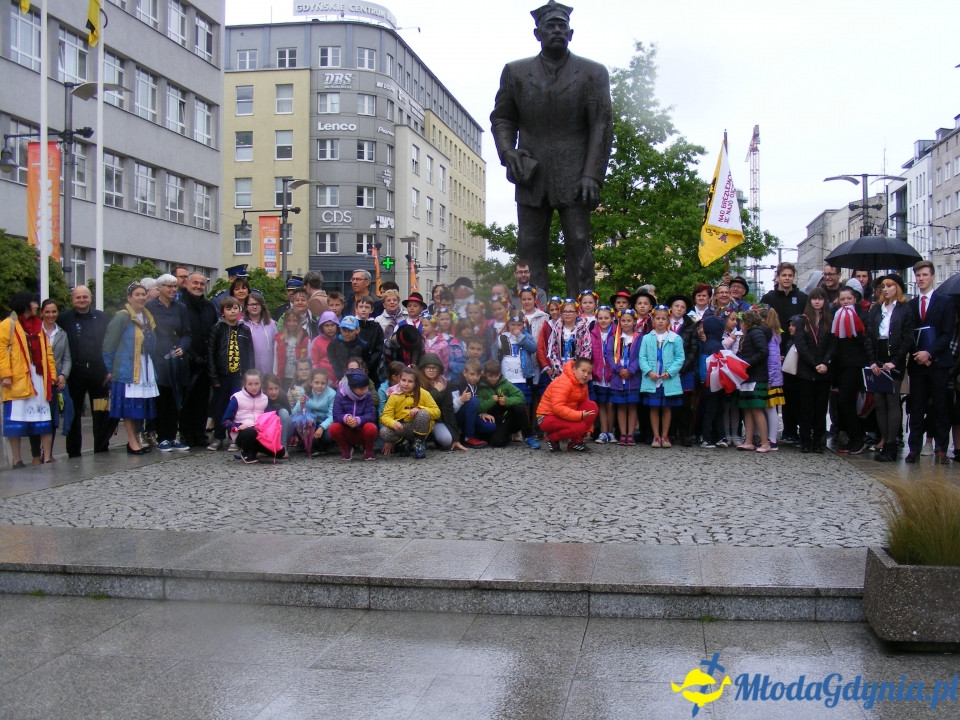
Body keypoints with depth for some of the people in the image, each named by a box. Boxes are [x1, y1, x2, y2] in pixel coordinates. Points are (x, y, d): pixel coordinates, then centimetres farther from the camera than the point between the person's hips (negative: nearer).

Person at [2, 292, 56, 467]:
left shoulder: (38, 326, 18)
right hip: (18, 379, -6)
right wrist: (5, 374, -17)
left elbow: (47, 352, 15)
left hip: (39, 377, 6)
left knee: (44, 419, 3)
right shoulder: (8, 325, -1)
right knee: (15, 420, -1)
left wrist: (51, 374, 7)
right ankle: (16, 459, 6)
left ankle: (47, 457, 6)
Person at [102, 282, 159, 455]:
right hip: (127, 369, -7)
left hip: (145, 368, 7)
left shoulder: (148, 317, 14)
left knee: (139, 406, 8)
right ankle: (132, 442, 0)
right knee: (129, 405, -4)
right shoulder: (122, 317, -7)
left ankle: (135, 439, 16)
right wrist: (109, 370, -8)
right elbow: (108, 345, -8)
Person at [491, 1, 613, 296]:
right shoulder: (515, 72, 13)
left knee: (579, 244, -4)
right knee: (530, 245, -1)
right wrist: (507, 151, -4)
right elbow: (501, 118, 17)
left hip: (574, 178, -2)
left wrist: (592, 175, -8)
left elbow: (602, 126, 1)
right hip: (531, 175, 2)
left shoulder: (592, 73, 7)